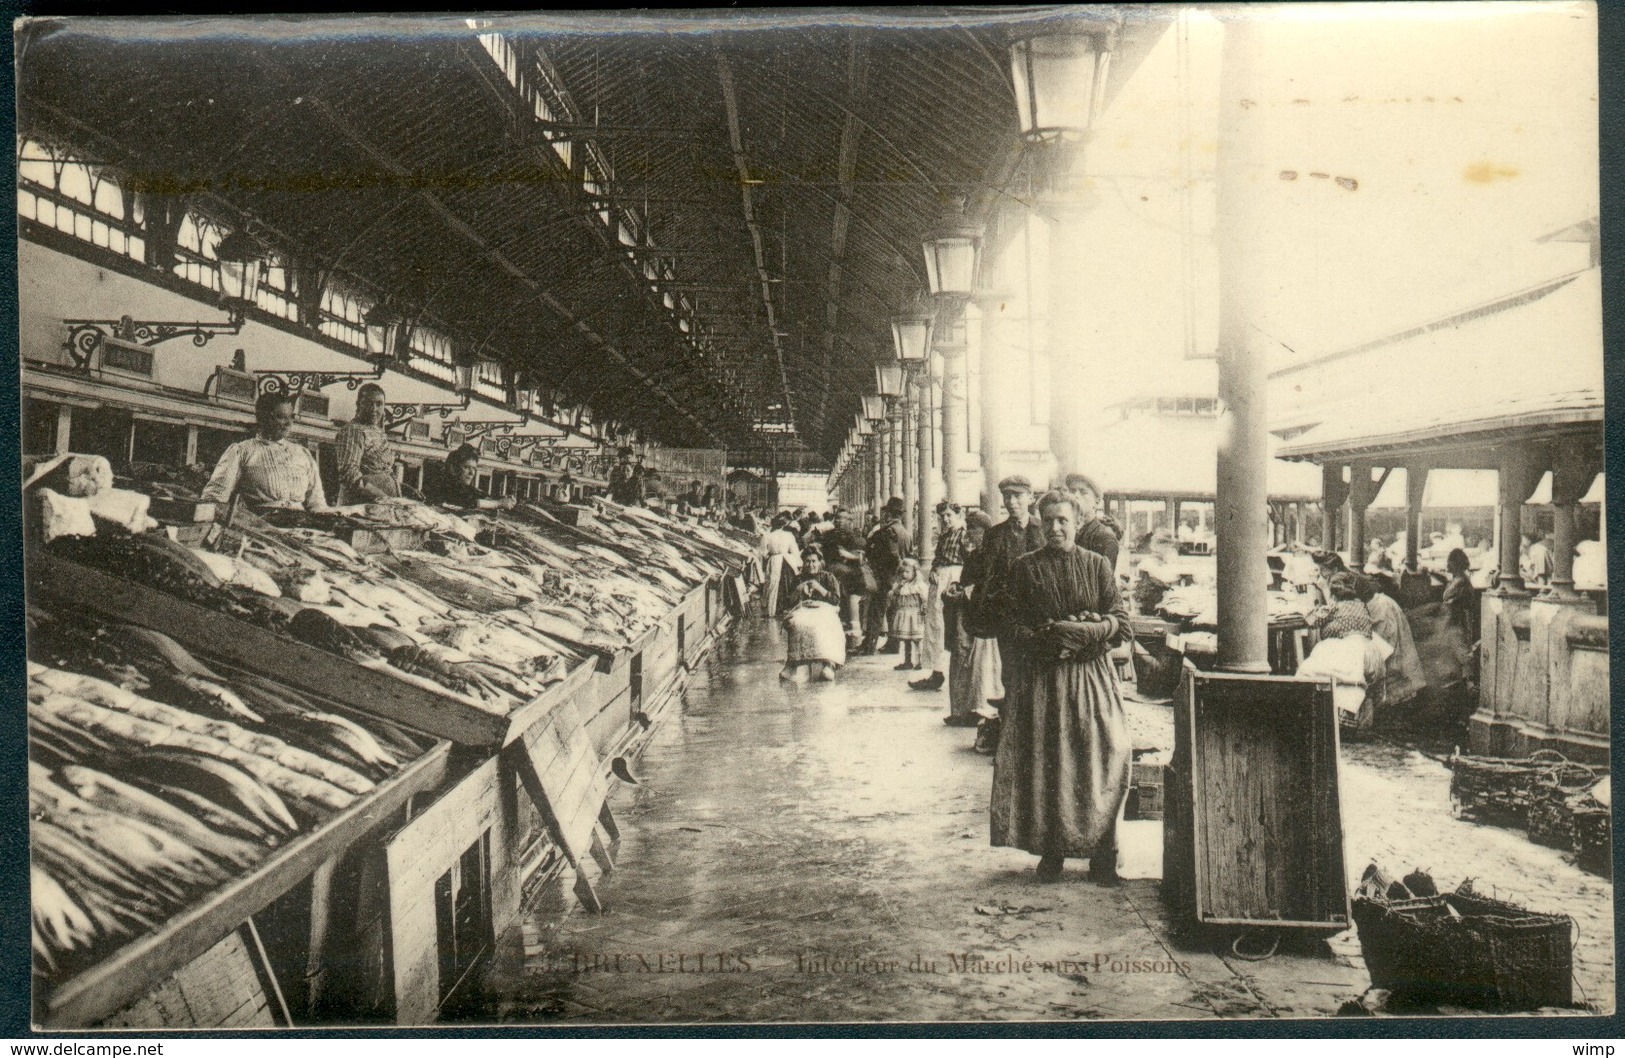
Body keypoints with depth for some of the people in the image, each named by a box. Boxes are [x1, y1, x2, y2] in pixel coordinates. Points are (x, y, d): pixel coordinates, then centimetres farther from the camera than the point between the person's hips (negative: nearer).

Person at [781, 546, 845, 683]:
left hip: (824, 610, -2)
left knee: (822, 626, -40)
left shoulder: (828, 577, 15)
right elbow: (790, 603, 16)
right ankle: (792, 666, -44)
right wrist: (798, 590, -1)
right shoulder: (799, 580, 23)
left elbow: (836, 600, 3)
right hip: (803, 611, 2)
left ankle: (827, 664, -52)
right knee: (795, 624, -36)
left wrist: (819, 588, -5)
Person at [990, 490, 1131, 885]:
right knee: (1042, 763, -2)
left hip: (1091, 674, 0)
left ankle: (1101, 854, 4)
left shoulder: (1097, 565, 7)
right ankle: (1050, 850, 9)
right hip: (1040, 676, 0)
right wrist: (1042, 640, -14)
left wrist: (1083, 631, -14)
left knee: (1100, 761, -5)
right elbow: (1013, 625, 4)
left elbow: (1121, 622, 1)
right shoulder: (1025, 567, 7)